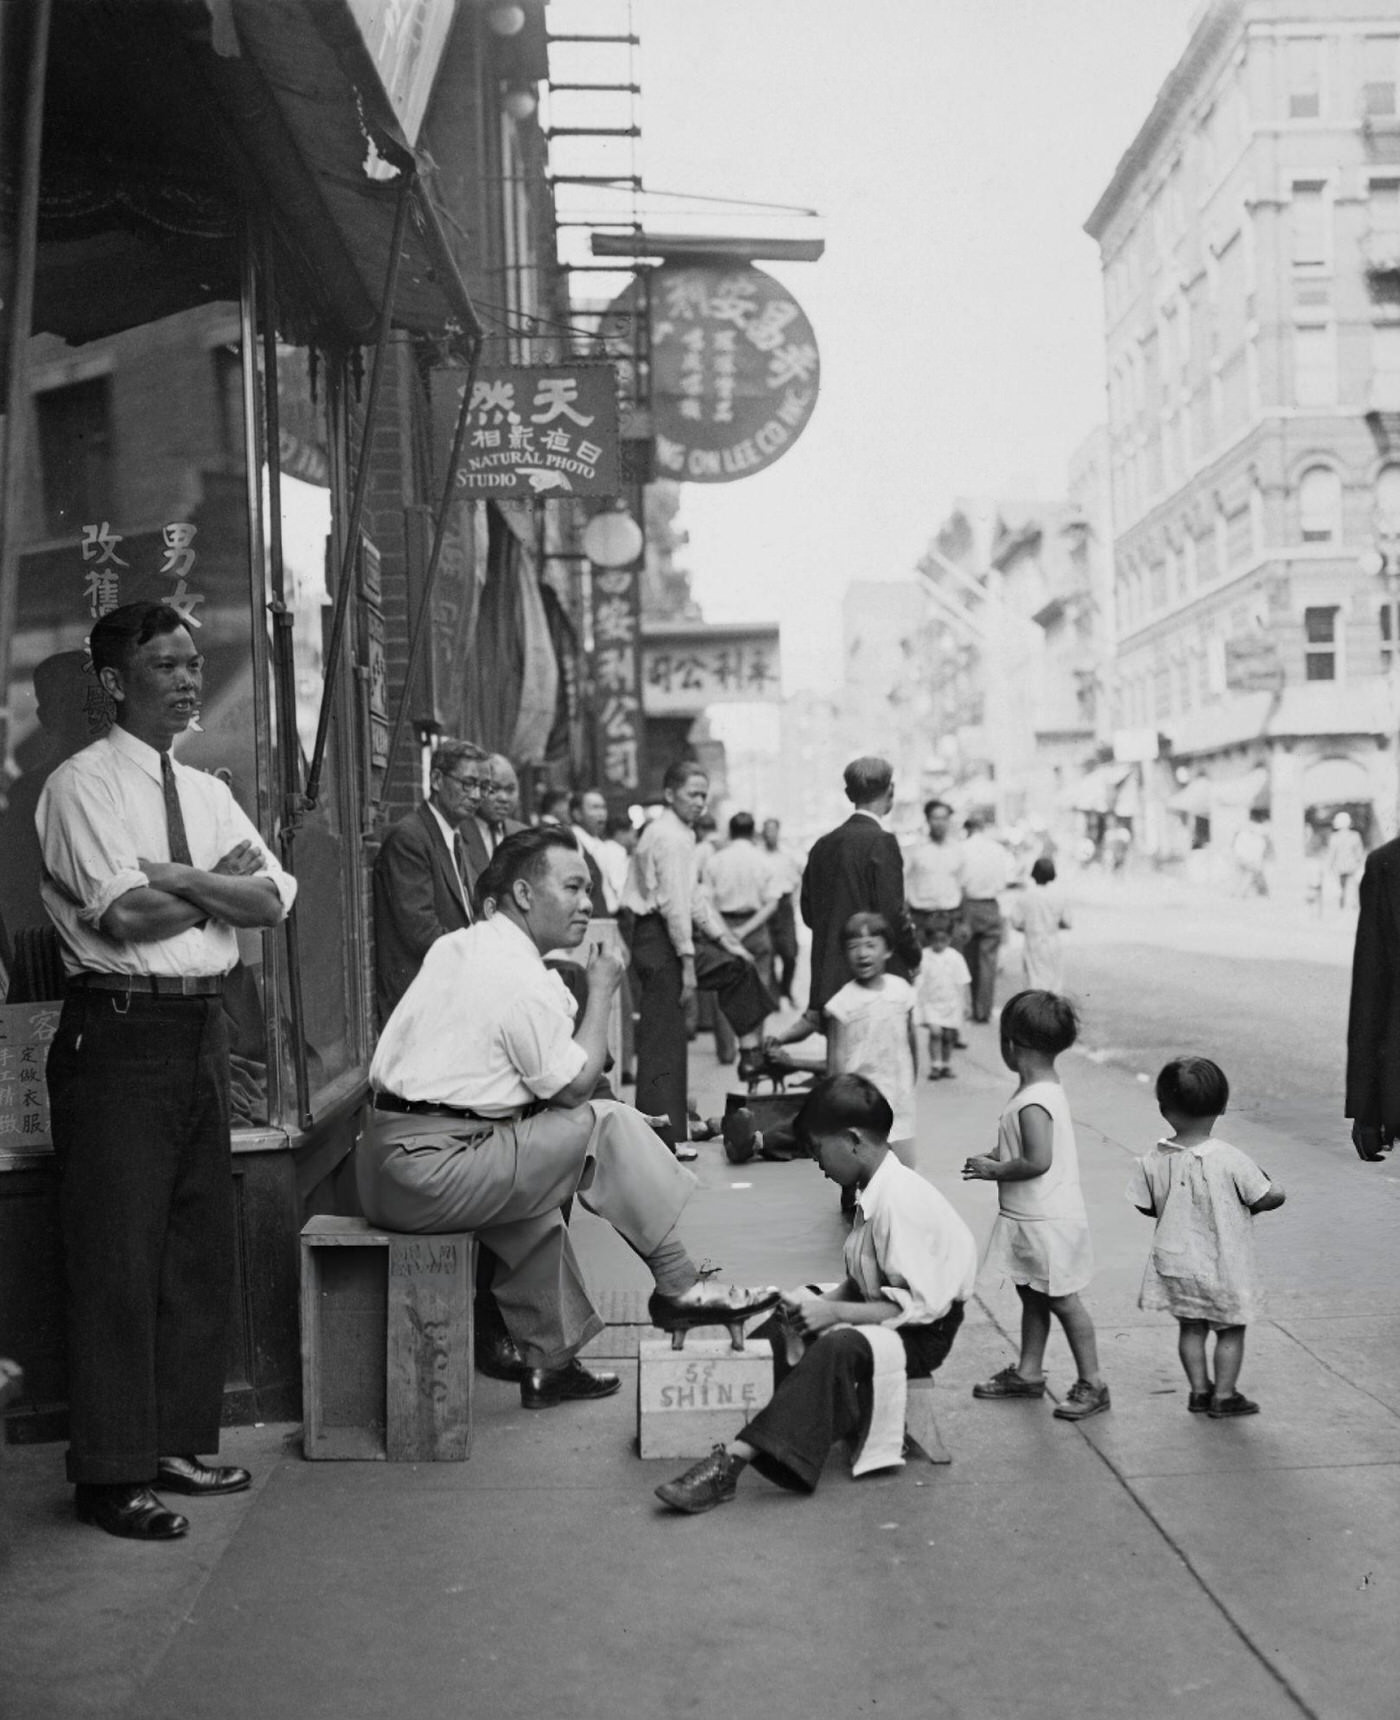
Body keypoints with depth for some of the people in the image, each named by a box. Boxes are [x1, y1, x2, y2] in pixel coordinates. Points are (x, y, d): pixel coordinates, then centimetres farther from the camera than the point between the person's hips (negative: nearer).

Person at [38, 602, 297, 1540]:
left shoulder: (208, 791, 15)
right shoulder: (83, 783, -6)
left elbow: (273, 899, 3)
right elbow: (125, 915, -18)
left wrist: (175, 877, -10)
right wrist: (220, 881, -4)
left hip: (203, 1030, 7)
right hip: (120, 1032, -7)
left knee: (202, 1248, 12)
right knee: (119, 1255, -3)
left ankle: (180, 1443, 25)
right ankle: (113, 1474, 7)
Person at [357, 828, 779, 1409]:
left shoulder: (454, 947, 14)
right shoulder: (521, 978, -14)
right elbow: (575, 1085, -8)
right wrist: (600, 991, 1)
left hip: (380, 1165, 10)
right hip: (429, 1172, -10)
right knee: (608, 1126, -8)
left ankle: (549, 1361, 35)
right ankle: (679, 1288, 3)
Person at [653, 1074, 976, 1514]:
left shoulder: (900, 1200, -23)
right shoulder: (874, 1193, 6)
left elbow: (917, 1304, -26)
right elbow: (863, 1283, 13)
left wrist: (834, 1312, -25)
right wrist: (821, 1301, -5)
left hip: (924, 1333, -11)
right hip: (882, 1316, 11)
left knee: (836, 1346, -33)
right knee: (781, 1328, 10)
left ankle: (732, 1464, -40)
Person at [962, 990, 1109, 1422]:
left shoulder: (1033, 1103, -25)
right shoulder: (1046, 1090, 6)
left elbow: (1038, 1161, -32)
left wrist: (995, 1170, -19)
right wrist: (997, 1157, 7)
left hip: (1046, 1223, -10)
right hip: (1031, 1220, 10)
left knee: (1062, 1301, 2)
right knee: (1032, 1294, 18)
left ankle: (1092, 1383, 13)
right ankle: (1028, 1373, 30)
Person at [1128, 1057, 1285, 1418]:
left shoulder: (1152, 1161, -13)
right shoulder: (1230, 1160, -23)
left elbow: (1146, 1206, 0)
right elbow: (1270, 1198, -16)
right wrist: (1269, 1186, 6)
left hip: (1175, 1262, 3)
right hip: (1224, 1265, -3)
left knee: (1191, 1328, 19)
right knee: (1231, 1330, 14)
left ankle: (1199, 1390, 26)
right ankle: (1224, 1395, 20)